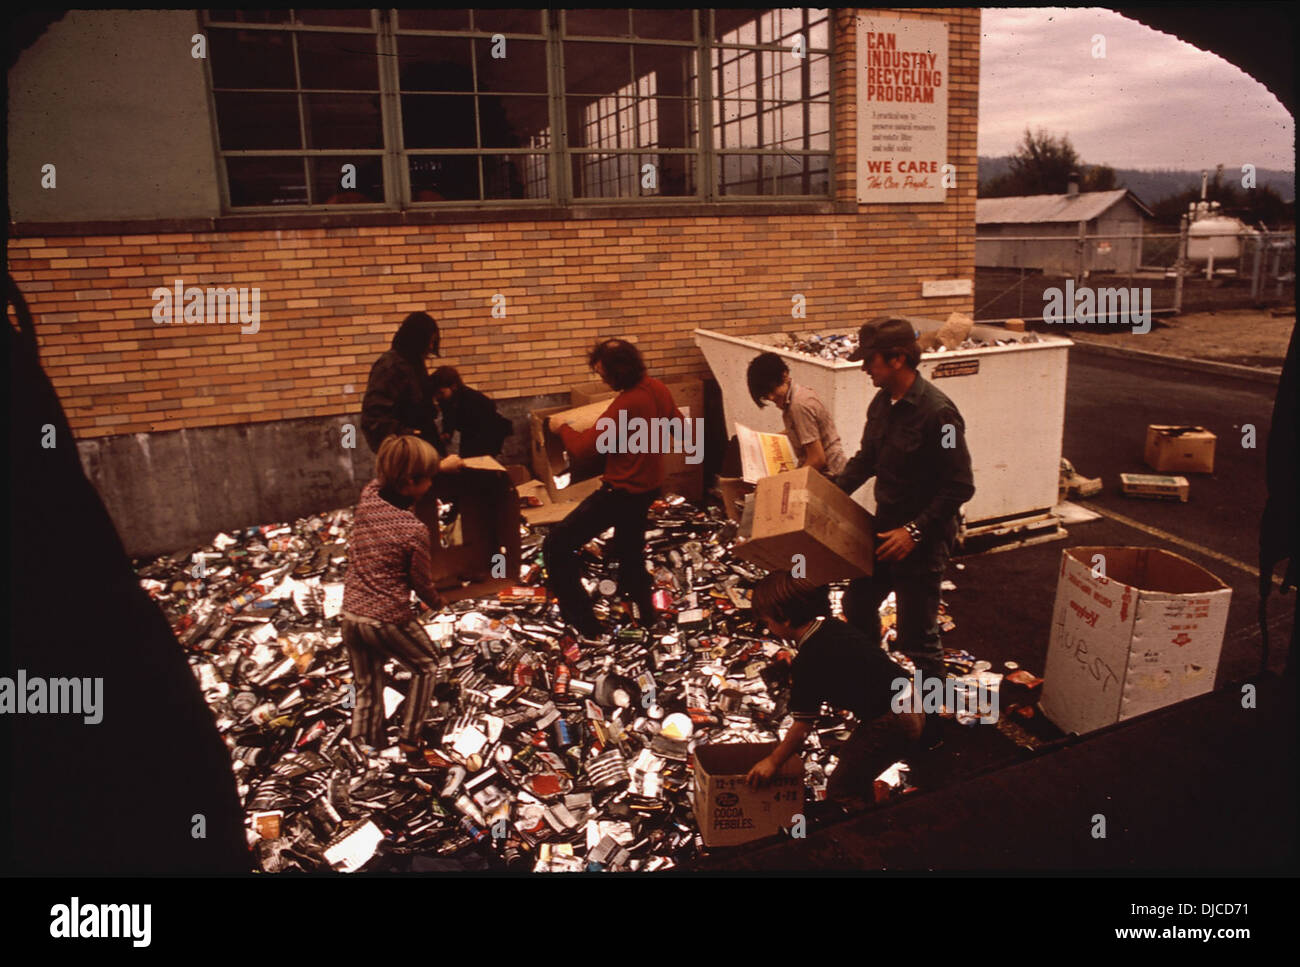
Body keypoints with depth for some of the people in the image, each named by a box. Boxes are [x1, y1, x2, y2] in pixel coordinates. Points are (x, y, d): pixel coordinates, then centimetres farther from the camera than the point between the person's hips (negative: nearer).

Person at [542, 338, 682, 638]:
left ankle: (585, 626, -2)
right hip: (649, 485, 9)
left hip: (622, 492, -9)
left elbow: (582, 448, -24)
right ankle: (645, 613, 43)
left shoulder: (626, 405, -27)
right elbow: (679, 425, 14)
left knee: (556, 546, -4)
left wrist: (562, 427, -5)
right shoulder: (658, 389, -2)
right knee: (629, 548, 29)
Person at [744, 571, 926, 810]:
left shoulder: (807, 664, -20)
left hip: (892, 725, -9)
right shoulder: (834, 627, 4)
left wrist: (773, 761, 1)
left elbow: (803, 725, -13)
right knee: (850, 754, 28)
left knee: (841, 792, 4)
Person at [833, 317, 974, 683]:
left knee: (916, 636, 2)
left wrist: (916, 530, -23)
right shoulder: (882, 402, 3)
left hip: (922, 542, -9)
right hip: (885, 531, 9)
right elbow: (866, 459, 16)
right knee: (857, 604, 23)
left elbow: (960, 486, -21)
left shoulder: (937, 413, -23)